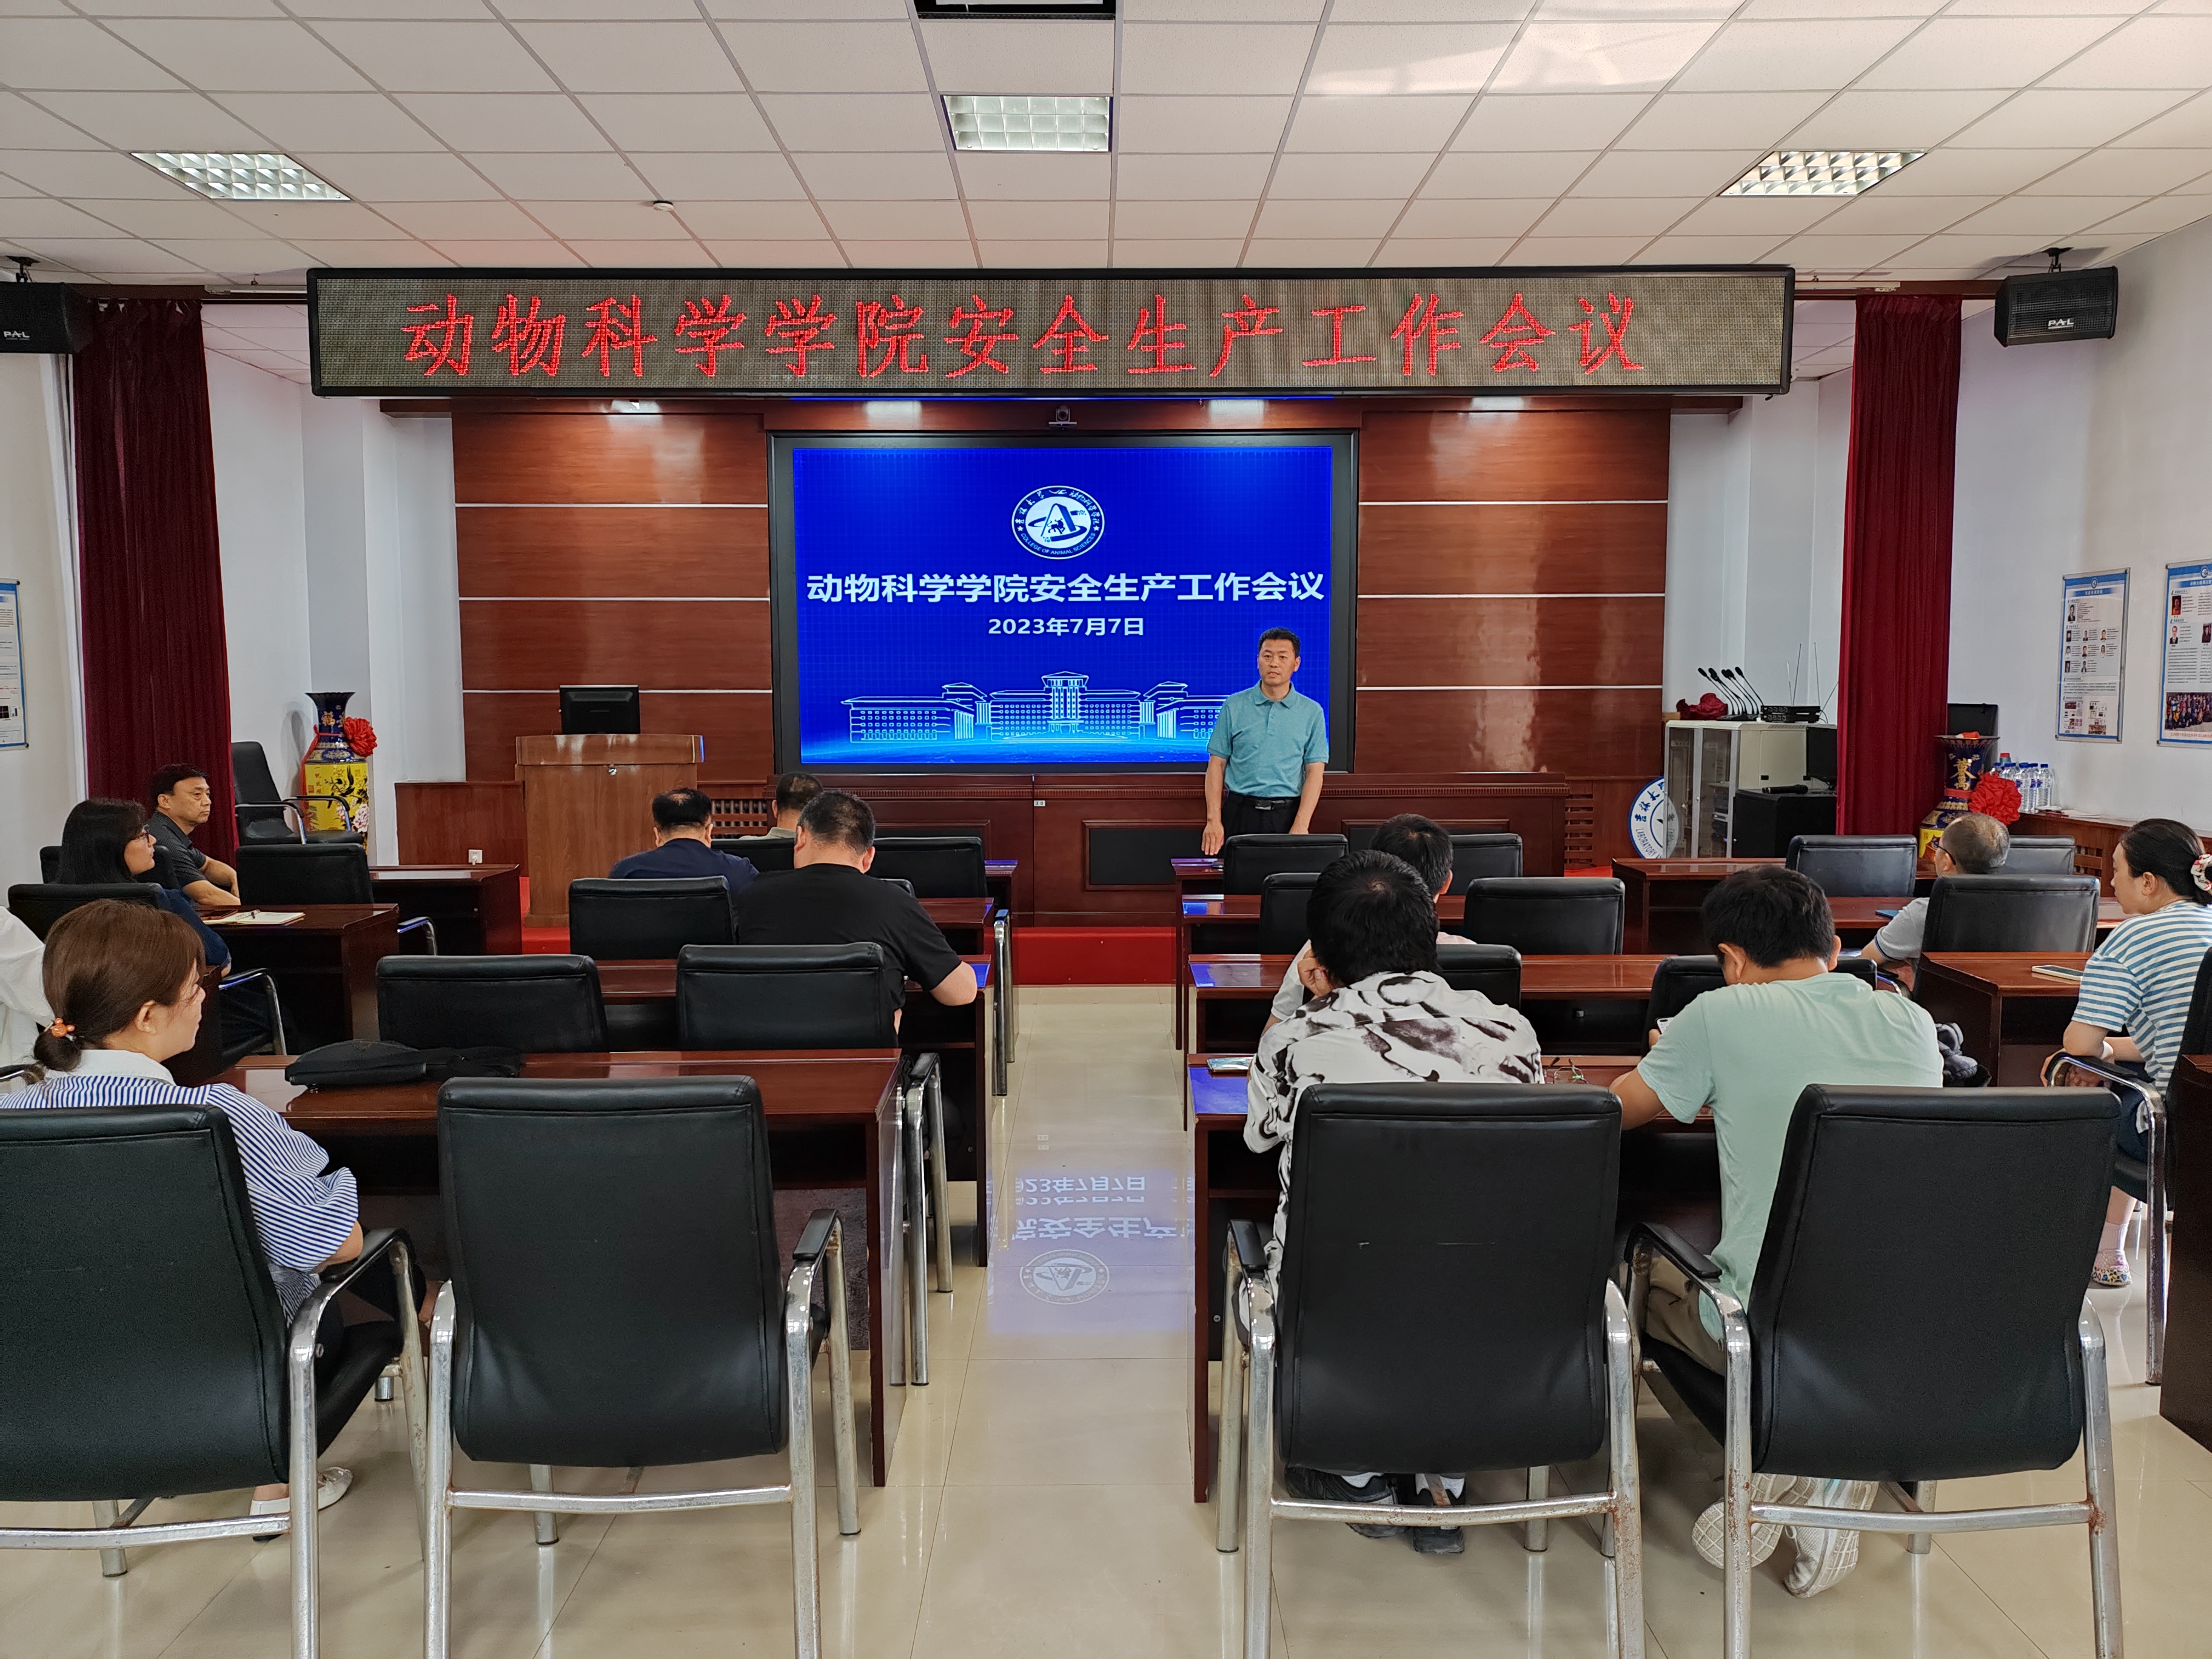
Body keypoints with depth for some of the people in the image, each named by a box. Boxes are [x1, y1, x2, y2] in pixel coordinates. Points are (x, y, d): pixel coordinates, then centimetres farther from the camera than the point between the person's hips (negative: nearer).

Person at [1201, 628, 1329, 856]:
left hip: (1288, 813, 0)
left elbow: (1315, 771, 1)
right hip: (1240, 812, 0)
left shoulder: (1312, 712, 6)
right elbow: (1217, 764, 5)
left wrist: (1300, 826, -11)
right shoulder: (1234, 706, 6)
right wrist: (1214, 820, -6)